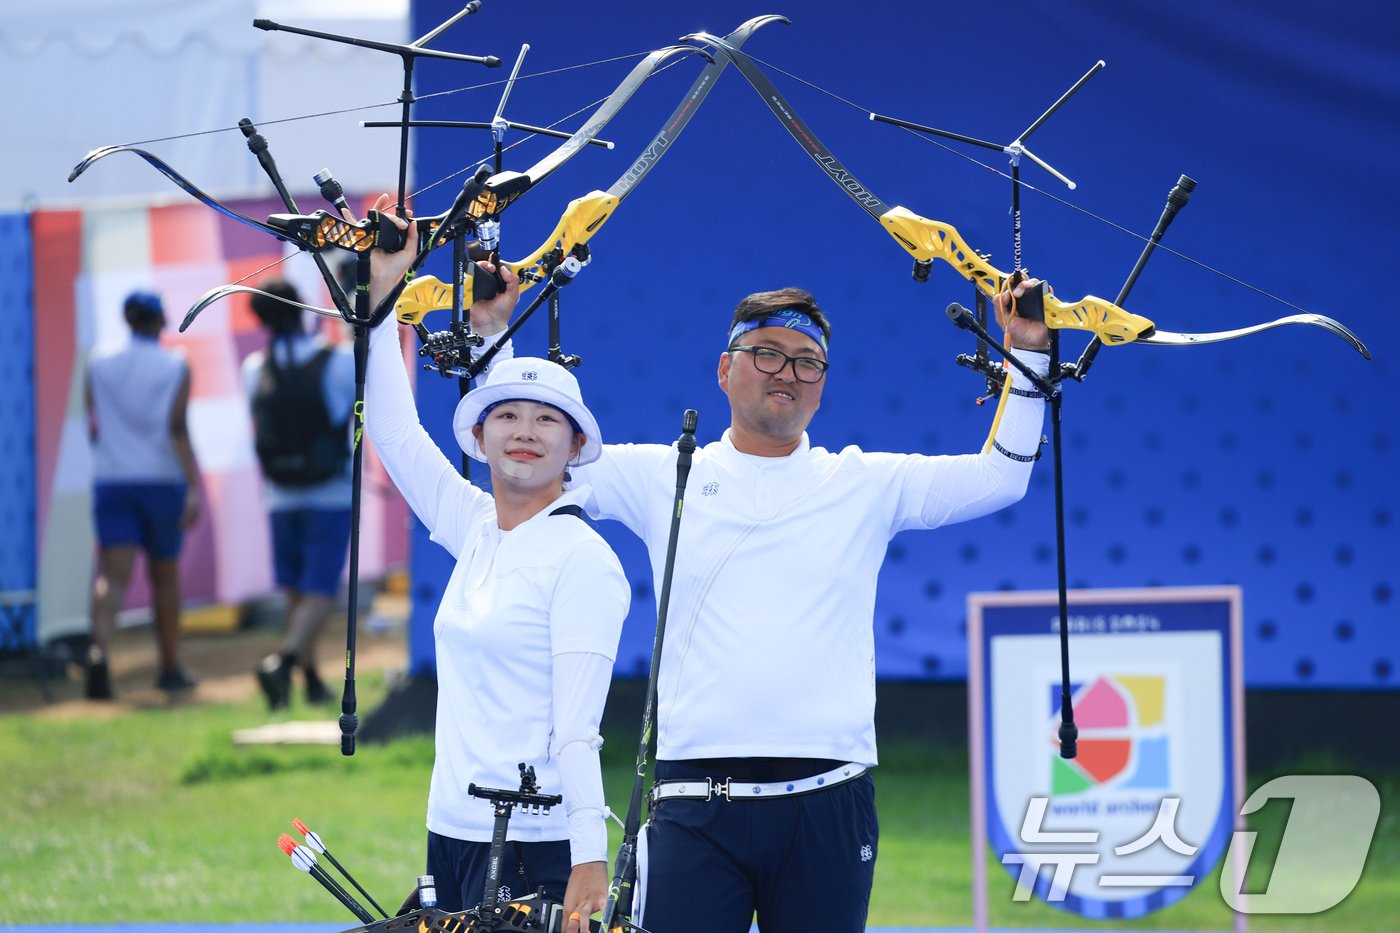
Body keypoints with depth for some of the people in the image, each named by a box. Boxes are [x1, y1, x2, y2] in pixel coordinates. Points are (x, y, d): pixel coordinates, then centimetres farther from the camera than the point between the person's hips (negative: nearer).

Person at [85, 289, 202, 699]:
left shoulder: (99, 362, 4)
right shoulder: (174, 366, -3)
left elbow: (93, 428, 8)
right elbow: (178, 429, -13)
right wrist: (194, 487, -16)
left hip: (111, 480, 1)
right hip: (163, 479, -1)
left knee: (112, 574, -9)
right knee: (164, 574, 16)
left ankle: (98, 650, -35)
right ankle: (171, 668, 26)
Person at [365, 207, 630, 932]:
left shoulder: (583, 560, -10)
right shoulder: (475, 530, 10)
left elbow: (577, 727, -16)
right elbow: (392, 431, 19)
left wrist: (590, 862, -22)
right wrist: (381, 297, 16)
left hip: (536, 849, -7)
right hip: (451, 834, 7)